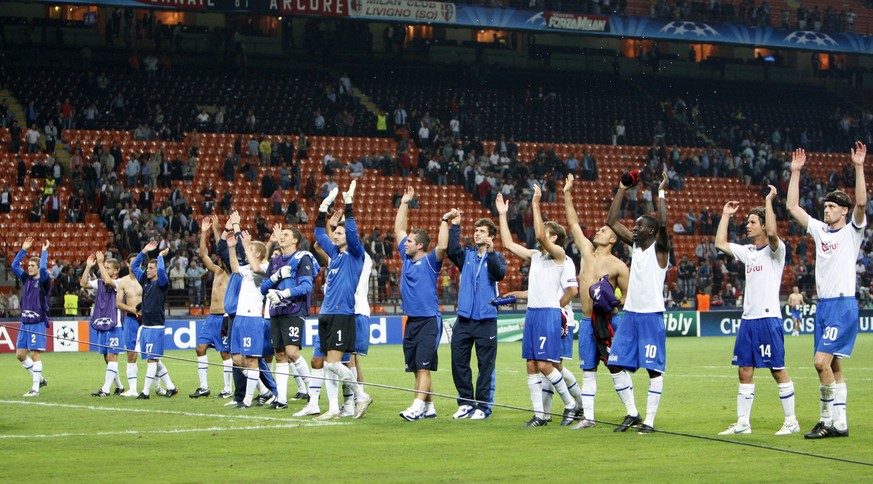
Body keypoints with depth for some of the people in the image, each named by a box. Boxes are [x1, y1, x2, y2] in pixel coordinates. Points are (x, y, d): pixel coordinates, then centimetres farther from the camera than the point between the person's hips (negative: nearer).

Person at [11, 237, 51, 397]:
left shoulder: (43, 281, -5)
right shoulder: (26, 279, 12)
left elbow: (43, 268, -24)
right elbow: (14, 265, 16)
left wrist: (44, 251, -12)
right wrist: (24, 249, 13)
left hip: (38, 323, -7)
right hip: (25, 322, 7)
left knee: (35, 354, -8)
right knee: (20, 354, 7)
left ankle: (35, 388, -5)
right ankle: (39, 379, 22)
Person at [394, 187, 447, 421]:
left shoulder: (430, 261, -5)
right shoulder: (407, 257, 13)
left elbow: (442, 246, -25)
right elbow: (398, 228, 20)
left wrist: (444, 222, -21)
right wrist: (404, 203, 18)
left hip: (429, 320, -7)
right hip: (411, 321, 7)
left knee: (424, 367, -11)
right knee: (417, 369, 7)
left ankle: (417, 408, -18)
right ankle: (429, 408, 12)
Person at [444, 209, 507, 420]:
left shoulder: (497, 257, 5)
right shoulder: (466, 255, 13)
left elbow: (500, 274, -16)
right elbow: (451, 251, -8)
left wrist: (490, 252, -27)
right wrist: (454, 225, -12)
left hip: (486, 320, -4)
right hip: (464, 319, 4)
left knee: (486, 365, -2)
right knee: (458, 363, 4)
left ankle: (483, 406, 5)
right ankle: (466, 402, 15)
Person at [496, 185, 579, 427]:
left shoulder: (558, 254, -5)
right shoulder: (535, 255, 17)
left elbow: (540, 236, -22)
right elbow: (508, 244, 19)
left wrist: (535, 205, -22)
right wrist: (502, 215, 17)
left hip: (549, 312, -8)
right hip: (532, 312, 8)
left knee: (544, 365, -11)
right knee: (532, 365, 3)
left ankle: (571, 404, 5)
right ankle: (539, 414, 7)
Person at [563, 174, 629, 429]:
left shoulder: (617, 266, -6)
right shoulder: (587, 250, 8)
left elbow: (628, 295, -1)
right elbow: (573, 223, 10)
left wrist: (615, 303, -20)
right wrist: (568, 195, 6)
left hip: (607, 322, -5)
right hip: (587, 322, 5)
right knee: (588, 371, 6)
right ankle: (588, 417, 10)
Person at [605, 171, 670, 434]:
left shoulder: (659, 248, -6)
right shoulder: (635, 245, 12)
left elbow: (663, 223, -25)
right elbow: (611, 221, 13)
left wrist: (661, 192, -19)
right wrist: (622, 190, 8)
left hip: (651, 316, -7)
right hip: (630, 314, 7)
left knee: (654, 369, -3)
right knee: (616, 364, 5)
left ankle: (650, 420, -1)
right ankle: (632, 413, 15)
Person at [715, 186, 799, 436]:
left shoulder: (774, 249, -5)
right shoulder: (747, 251, 16)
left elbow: (772, 232, -26)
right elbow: (720, 243, 20)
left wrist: (769, 202, -19)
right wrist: (726, 215, 20)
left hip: (768, 318, -7)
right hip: (748, 319, 7)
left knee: (778, 370, -4)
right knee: (745, 371, 6)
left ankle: (791, 421, 4)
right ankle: (742, 422, 9)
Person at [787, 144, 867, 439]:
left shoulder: (852, 231, -3)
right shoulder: (820, 229, 14)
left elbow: (861, 202, -20)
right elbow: (792, 207, 15)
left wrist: (858, 167, -23)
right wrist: (795, 172, 11)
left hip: (843, 305, -7)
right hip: (823, 304, 7)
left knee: (822, 361, -16)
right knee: (833, 366, 7)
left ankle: (829, 418, -7)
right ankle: (839, 423, 9)